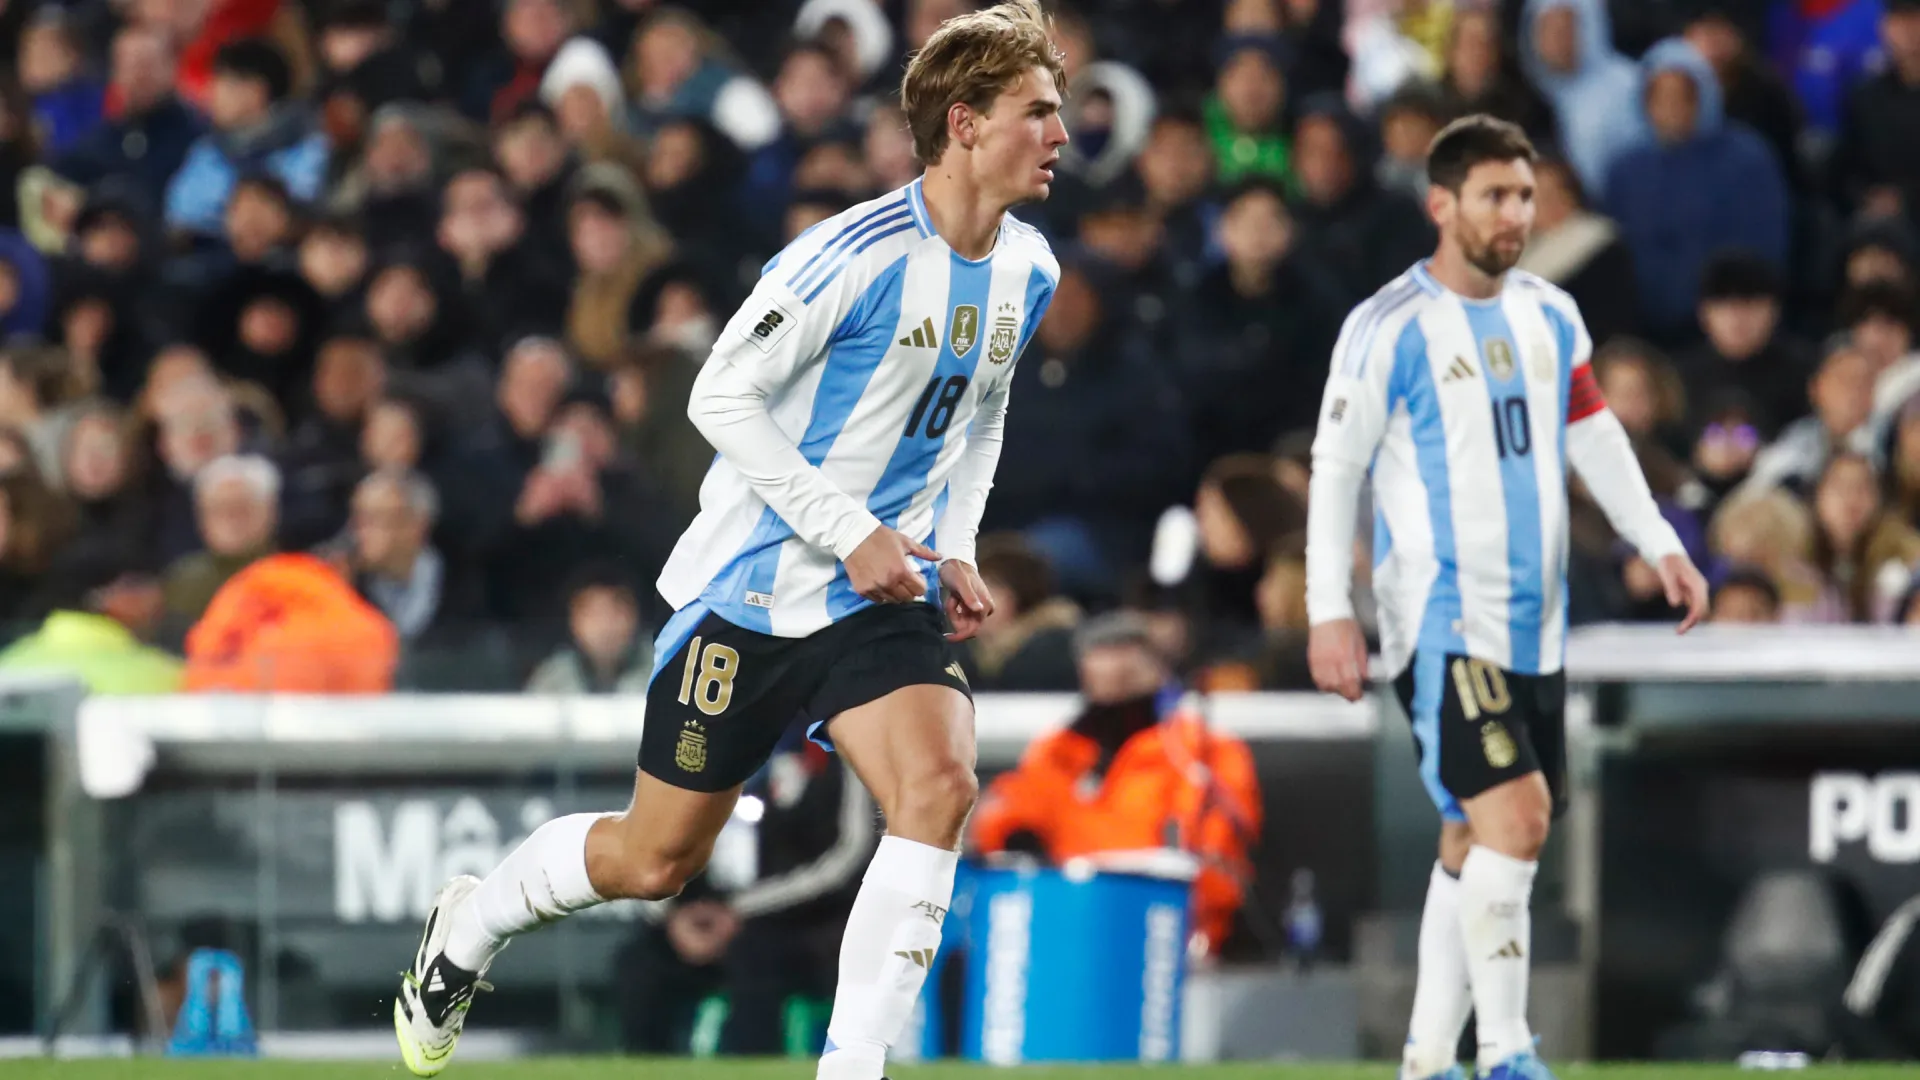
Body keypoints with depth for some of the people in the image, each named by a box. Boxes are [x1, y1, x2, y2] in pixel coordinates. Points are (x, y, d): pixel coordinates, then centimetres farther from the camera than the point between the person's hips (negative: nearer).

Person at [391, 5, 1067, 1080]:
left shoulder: (1026, 272, 3)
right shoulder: (862, 253, -20)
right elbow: (723, 396, -18)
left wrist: (955, 552, 6)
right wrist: (852, 533, -20)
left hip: (881, 598, 5)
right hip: (753, 588, -5)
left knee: (940, 782, -23)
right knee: (656, 859, 5)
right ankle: (472, 923, 36)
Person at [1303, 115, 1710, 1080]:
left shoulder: (1549, 315, 11)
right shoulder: (1389, 327, -7)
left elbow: (1596, 438, 19)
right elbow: (1334, 469, -5)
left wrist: (1659, 544, 9)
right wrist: (1329, 612, -9)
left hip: (1535, 627, 7)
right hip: (1442, 624, -7)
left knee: (1476, 840, 10)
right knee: (1514, 817, -18)